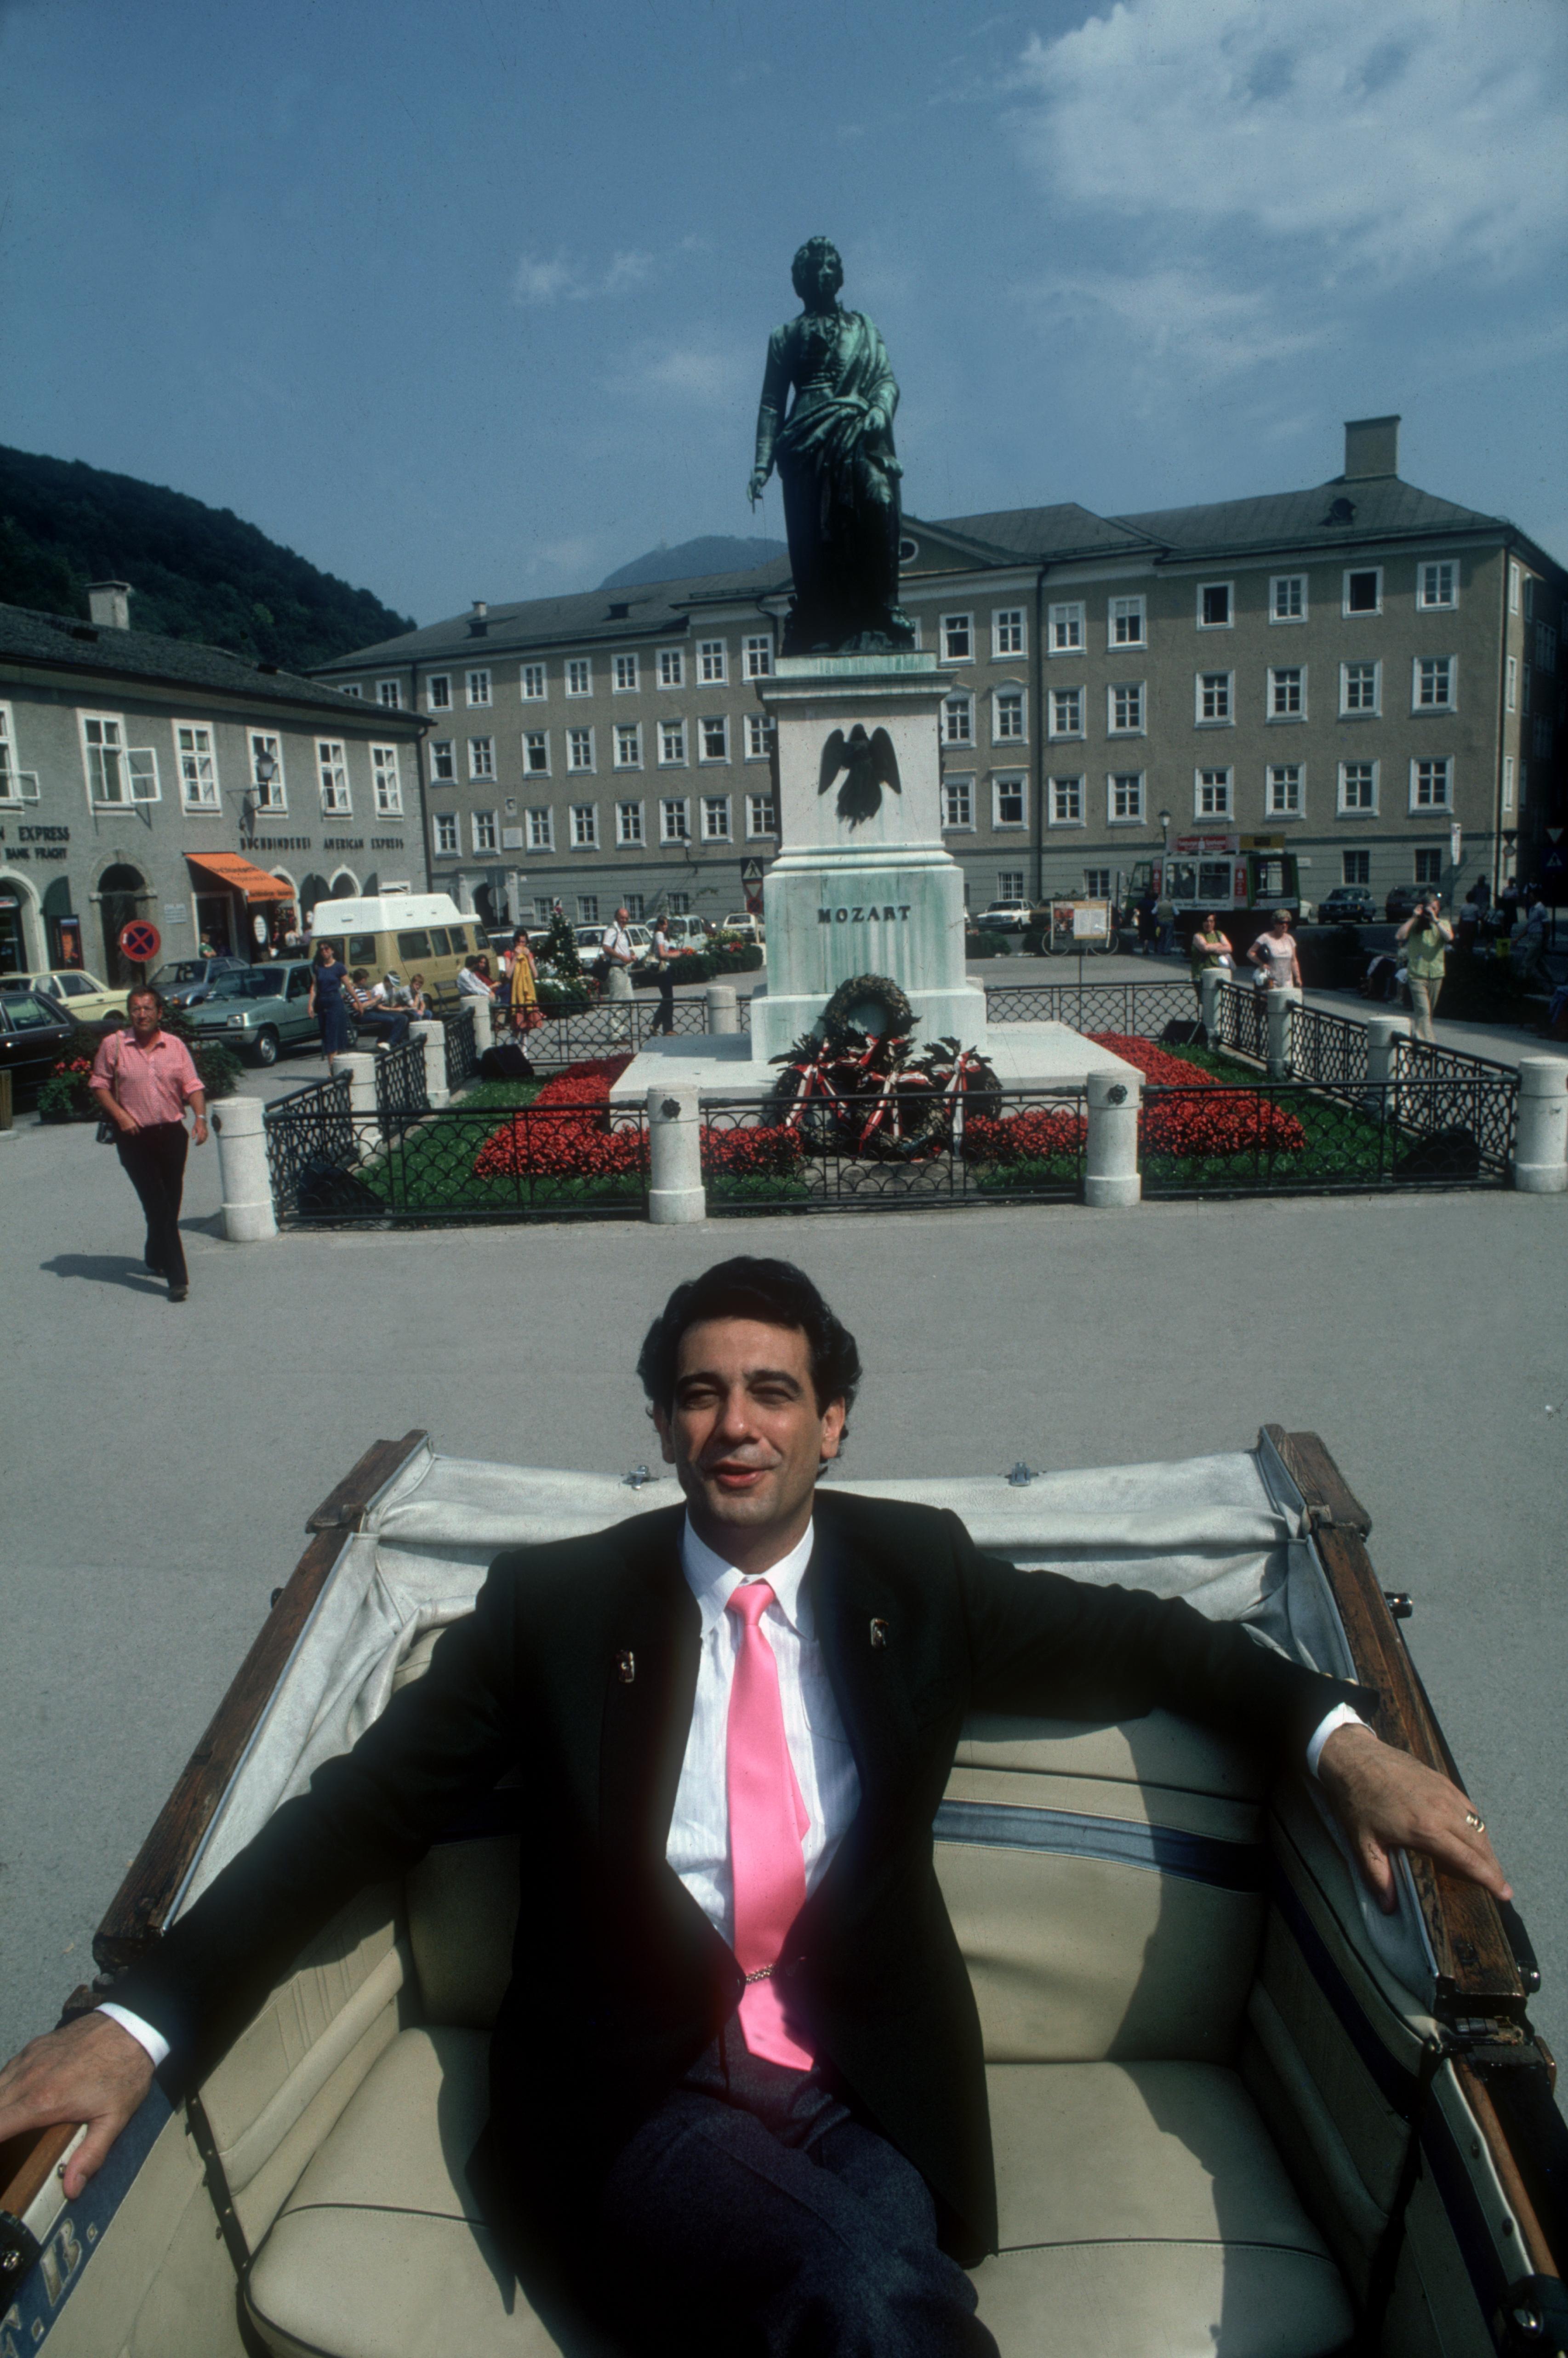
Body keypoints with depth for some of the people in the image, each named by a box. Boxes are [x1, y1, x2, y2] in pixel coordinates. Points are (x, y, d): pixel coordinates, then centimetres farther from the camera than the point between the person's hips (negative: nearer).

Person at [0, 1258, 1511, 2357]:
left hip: (868, 2093, 2)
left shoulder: (917, 1574, 5)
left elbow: (1144, 1641, 12)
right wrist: (140, 2020, -14)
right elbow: (363, 1806, -2)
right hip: (633, 2099, -2)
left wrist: (1336, 1736, -6)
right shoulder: (556, 1602, 1)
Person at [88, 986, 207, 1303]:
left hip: (173, 1133, 3)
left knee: (171, 1205, 13)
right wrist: (121, 1115, -10)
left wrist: (201, 1117, -13)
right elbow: (99, 1085, 3)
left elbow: (192, 1085, 2)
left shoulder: (175, 1046, 5)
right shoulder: (113, 1045, -1)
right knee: (158, 1207, -10)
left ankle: (157, 1259, 37)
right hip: (135, 1137, -3)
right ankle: (176, 1277, -12)